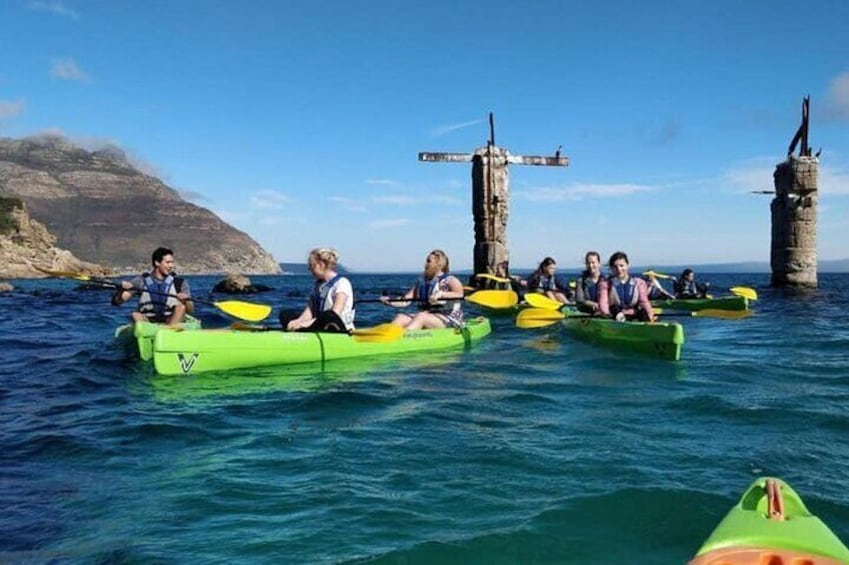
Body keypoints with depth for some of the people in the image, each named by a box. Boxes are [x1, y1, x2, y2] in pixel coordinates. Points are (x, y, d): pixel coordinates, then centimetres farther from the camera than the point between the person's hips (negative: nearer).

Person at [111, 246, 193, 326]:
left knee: (181, 306, -26)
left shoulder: (179, 283, 6)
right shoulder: (141, 281, 6)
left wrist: (185, 301, -20)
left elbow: (190, 311, 1)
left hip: (172, 321, 0)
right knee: (136, 315, -28)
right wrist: (121, 290, -19)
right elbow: (116, 302, 2)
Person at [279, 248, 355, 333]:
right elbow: (310, 310, 4)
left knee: (329, 316, -40)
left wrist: (310, 323, -29)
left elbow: (335, 314, -22)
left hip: (340, 329, -7)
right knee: (284, 314, -6)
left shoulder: (342, 282, -9)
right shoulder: (318, 285, 16)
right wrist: (299, 321, -17)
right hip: (320, 326, 7)